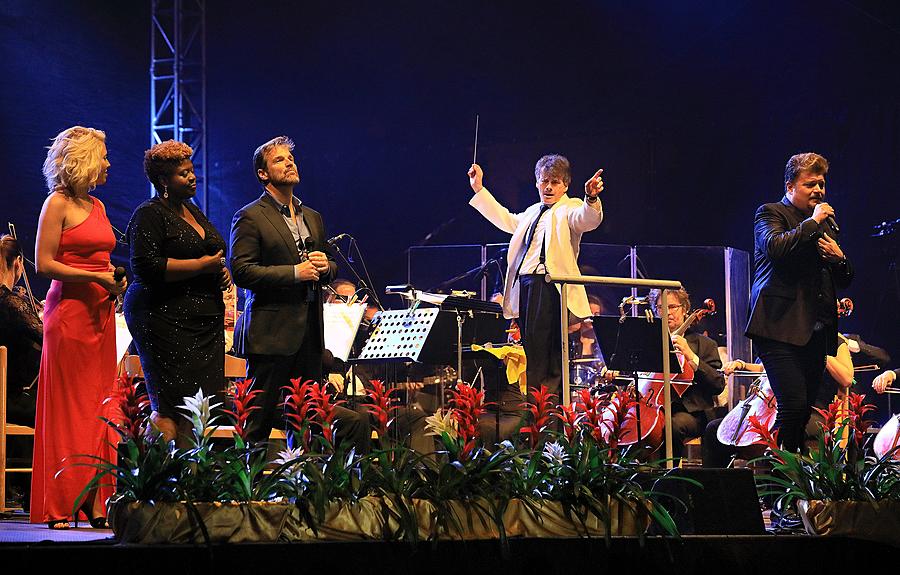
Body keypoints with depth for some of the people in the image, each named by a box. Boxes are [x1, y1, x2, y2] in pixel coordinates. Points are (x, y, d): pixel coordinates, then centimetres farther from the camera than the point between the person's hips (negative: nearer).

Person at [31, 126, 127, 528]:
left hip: (100, 313, 7)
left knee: (98, 408, 4)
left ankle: (95, 503, 6)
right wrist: (97, 277, -15)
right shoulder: (58, 203, -6)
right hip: (69, 311, -7)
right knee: (67, 408, -6)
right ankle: (60, 506, -3)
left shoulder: (97, 206, 17)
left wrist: (116, 279, 7)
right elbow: (44, 264, -11)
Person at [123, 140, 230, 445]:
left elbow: (211, 254, 33)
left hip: (205, 322, 8)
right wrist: (201, 265, -15)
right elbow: (146, 267, -18)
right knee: (170, 408, -13)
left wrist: (221, 270, 10)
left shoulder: (192, 211, 19)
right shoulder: (149, 215, -6)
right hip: (166, 321, -8)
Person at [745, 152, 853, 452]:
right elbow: (775, 247, -21)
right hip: (781, 327, -7)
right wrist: (813, 222, -11)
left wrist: (839, 257, 4)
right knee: (793, 405, -18)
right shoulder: (770, 213, 2)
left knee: (805, 410, 5)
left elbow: (845, 280, 26)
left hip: (816, 331, 7)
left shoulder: (827, 222, 23)